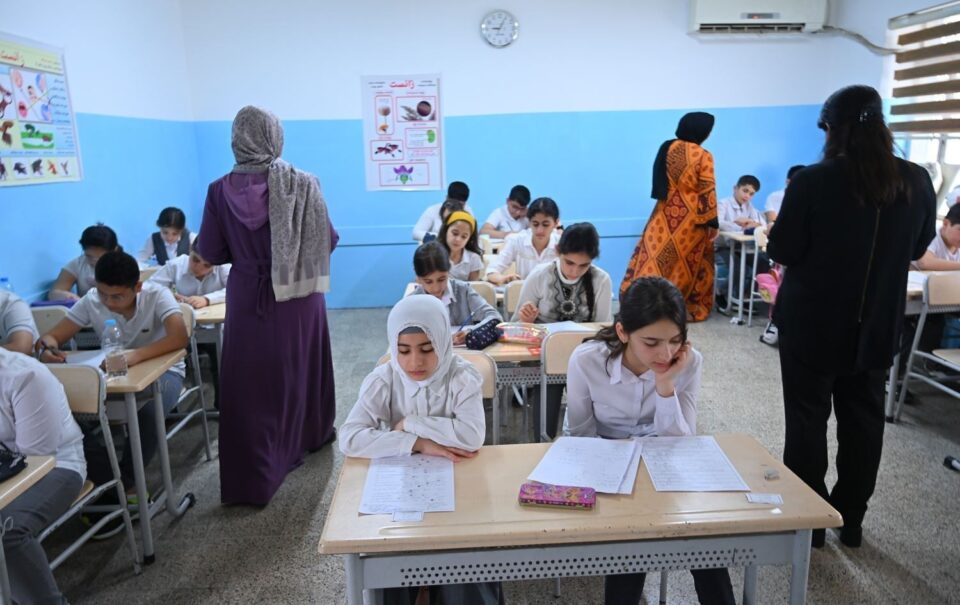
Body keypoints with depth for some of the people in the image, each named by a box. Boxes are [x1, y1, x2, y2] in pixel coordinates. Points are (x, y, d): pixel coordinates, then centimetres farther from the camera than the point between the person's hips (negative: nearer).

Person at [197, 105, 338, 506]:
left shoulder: (220, 191, -7)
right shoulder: (303, 184, -10)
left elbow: (211, 253, -2)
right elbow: (328, 241, -6)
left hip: (248, 299, 0)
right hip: (297, 297, 0)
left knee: (250, 380, 7)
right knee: (299, 367, 21)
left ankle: (252, 478, 10)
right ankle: (310, 435, 44)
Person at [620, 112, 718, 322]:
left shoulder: (668, 148, 1)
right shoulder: (703, 156, -14)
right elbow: (707, 193, -12)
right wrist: (712, 223, -5)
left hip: (666, 216, 4)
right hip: (690, 219, -4)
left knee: (657, 255, 6)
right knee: (686, 264, 8)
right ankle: (687, 309, 17)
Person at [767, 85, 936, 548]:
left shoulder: (814, 180, -17)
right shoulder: (917, 182, -2)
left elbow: (781, 251, -13)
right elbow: (917, 248, 11)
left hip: (814, 323, -4)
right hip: (876, 326, 4)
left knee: (807, 420, 8)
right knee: (863, 420, 15)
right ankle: (851, 521, 27)